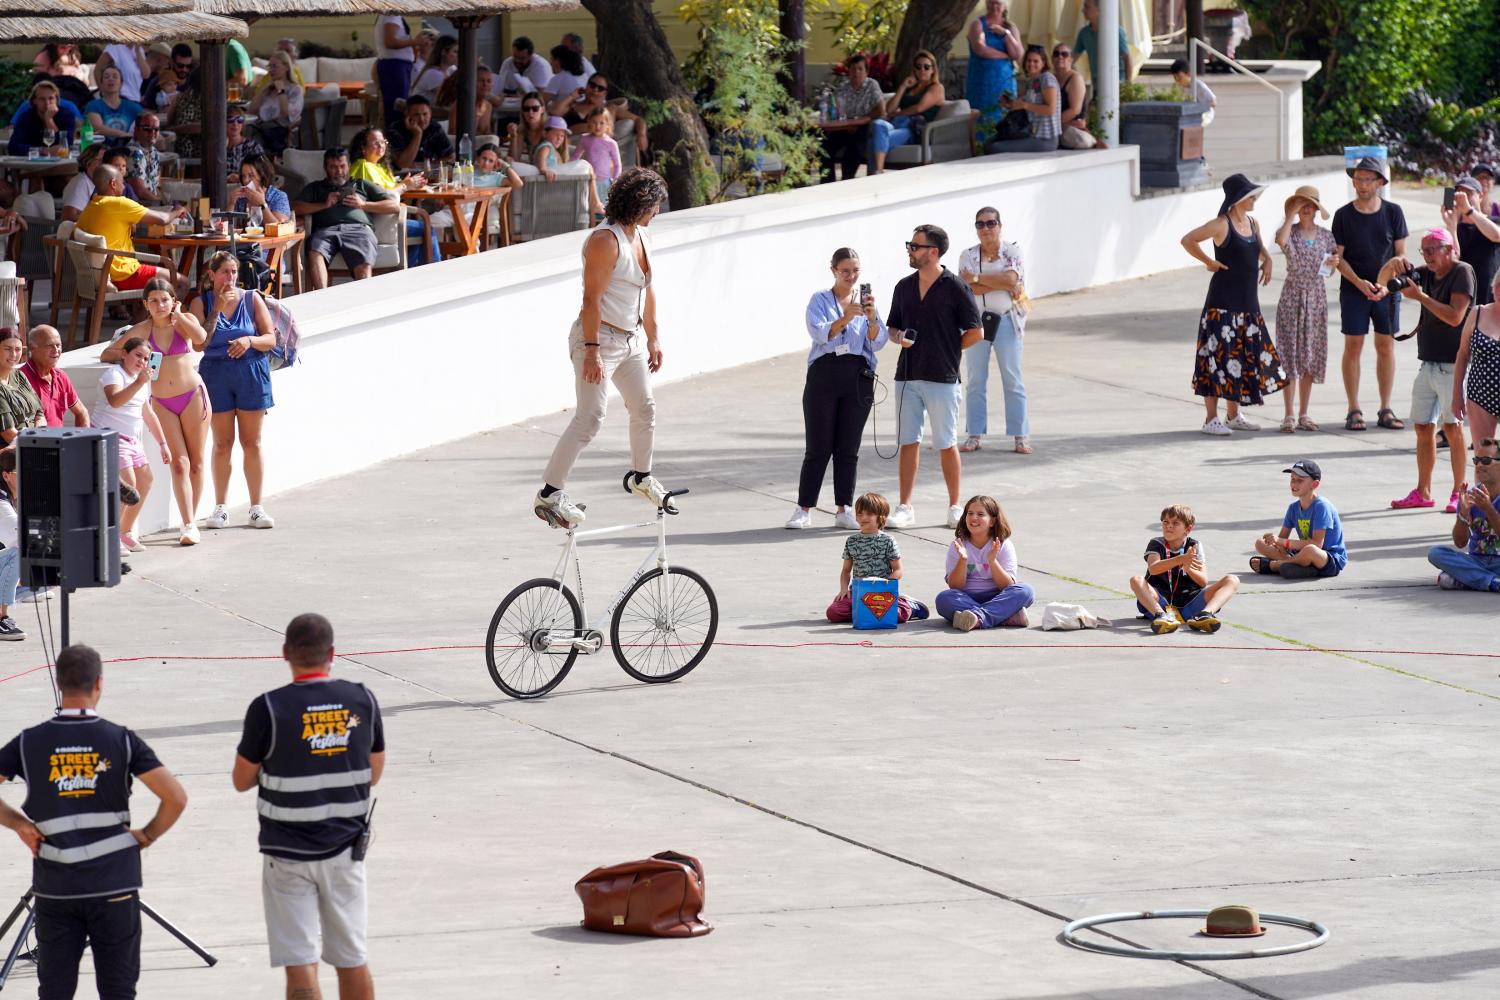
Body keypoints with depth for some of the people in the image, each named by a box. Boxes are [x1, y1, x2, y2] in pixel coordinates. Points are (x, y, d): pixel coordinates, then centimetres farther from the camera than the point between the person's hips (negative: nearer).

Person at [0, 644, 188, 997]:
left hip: (54, 886, 1)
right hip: (114, 886, -1)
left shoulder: (29, 743, -2)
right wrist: (148, 835, 4)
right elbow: (176, 797, -11)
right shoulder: (121, 740, -6)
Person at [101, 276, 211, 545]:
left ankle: (191, 521, 16)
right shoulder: (142, 330, 4)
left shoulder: (185, 320, 1)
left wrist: (178, 314, -11)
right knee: (179, 463, -8)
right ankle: (189, 526, -12)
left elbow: (201, 338, -23)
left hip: (193, 396, 0)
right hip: (162, 402, 1)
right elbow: (105, 355, 6)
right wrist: (127, 356, -12)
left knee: (196, 462, 4)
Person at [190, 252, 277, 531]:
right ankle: (220, 508, 8)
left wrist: (250, 341, -17)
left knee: (251, 443, 2)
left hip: (251, 374, 0)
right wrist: (217, 308, -13)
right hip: (216, 374, 0)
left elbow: (271, 338, 3)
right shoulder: (201, 304, 3)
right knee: (222, 443, 1)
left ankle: (256, 508, 7)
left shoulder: (252, 299, 4)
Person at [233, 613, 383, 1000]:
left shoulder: (269, 708, -15)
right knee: (352, 960, 15)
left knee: (300, 964, -2)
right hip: (346, 848, 3)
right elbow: (374, 773, 8)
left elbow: (242, 781, -4)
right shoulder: (363, 701, -4)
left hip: (288, 852, -3)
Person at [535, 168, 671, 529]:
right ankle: (549, 494, -13)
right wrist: (592, 351, -25)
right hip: (601, 337, -9)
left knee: (644, 407, 17)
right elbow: (592, 298, -22)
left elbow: (647, 291, 21)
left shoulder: (641, 237, 11)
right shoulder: (605, 240, -19)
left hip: (630, 339, 9)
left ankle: (641, 477, 39)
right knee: (590, 417, -13)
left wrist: (653, 338, 23)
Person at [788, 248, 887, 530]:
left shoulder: (866, 300, 10)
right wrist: (846, 318, -27)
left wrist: (872, 317, -16)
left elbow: (878, 343, 2)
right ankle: (804, 510, 4)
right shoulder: (820, 300, 5)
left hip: (858, 377, 2)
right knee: (818, 446, -2)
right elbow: (820, 332, -12)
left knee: (849, 448, 3)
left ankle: (844, 510, 9)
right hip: (825, 374, -2)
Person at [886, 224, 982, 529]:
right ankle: (905, 508, 7)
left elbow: (975, 333, -2)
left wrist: (946, 351, -2)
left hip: (942, 378, -5)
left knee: (946, 445, 2)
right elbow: (893, 327, 18)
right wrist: (899, 338, -4)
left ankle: (955, 507, 13)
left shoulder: (955, 288, -6)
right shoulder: (904, 287, 10)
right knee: (908, 442, 4)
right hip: (907, 375, 5)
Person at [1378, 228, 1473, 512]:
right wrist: (1393, 265, -4)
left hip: (1452, 364, -7)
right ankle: (1423, 492, 14)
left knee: (1452, 426, -8)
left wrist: (1420, 296, -17)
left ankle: (1459, 492, -4)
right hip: (1428, 365, 7)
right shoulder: (1425, 274, 13)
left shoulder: (1462, 273, -7)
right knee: (1423, 427, 8)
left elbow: (1455, 316, -18)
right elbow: (1381, 283, 17)